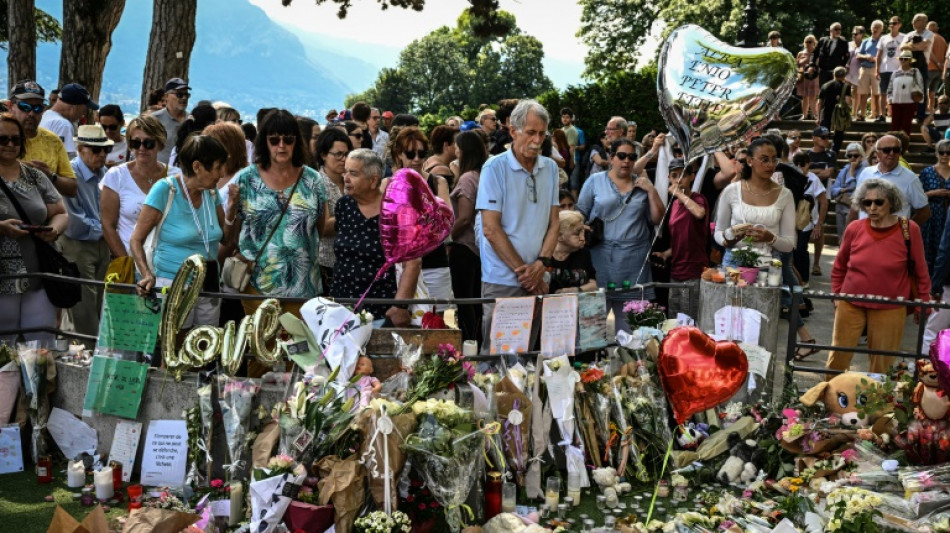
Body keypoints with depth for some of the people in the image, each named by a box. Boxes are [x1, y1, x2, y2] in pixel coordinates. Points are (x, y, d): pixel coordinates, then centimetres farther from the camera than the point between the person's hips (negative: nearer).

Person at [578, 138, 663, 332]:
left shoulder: (642, 185, 12)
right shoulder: (595, 181, 5)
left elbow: (657, 219, 10)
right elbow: (580, 215, 5)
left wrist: (651, 191, 0)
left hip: (635, 258, 2)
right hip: (602, 256, -2)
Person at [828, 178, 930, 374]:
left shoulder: (909, 230, -10)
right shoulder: (854, 229, -4)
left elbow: (921, 272, 0)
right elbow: (839, 267, 11)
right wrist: (837, 295, 10)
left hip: (889, 310, -2)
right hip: (850, 305, 2)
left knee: (881, 364, 8)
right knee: (838, 357, 7)